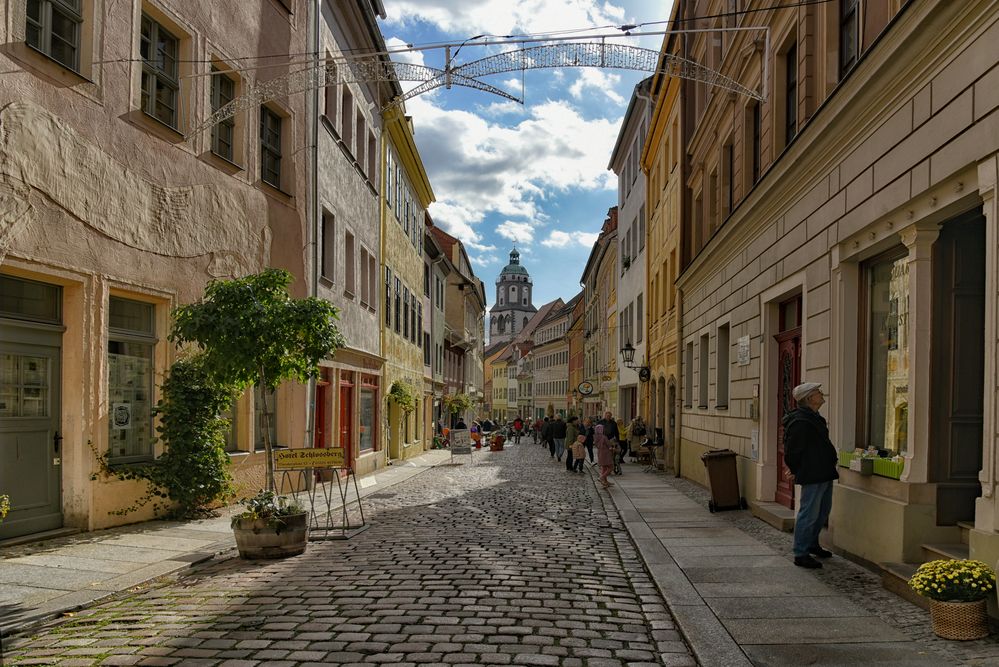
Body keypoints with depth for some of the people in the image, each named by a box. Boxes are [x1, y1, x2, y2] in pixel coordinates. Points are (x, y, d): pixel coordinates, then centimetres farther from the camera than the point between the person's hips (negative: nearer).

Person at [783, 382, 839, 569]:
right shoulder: (800, 422, -21)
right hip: (812, 476, -11)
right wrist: (795, 470, -8)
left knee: (823, 511, 21)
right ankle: (800, 554, 2)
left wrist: (831, 459, 13)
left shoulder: (814, 418, 14)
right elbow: (792, 450, -18)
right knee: (809, 514, -5)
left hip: (824, 474, 11)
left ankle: (812, 544, 36)